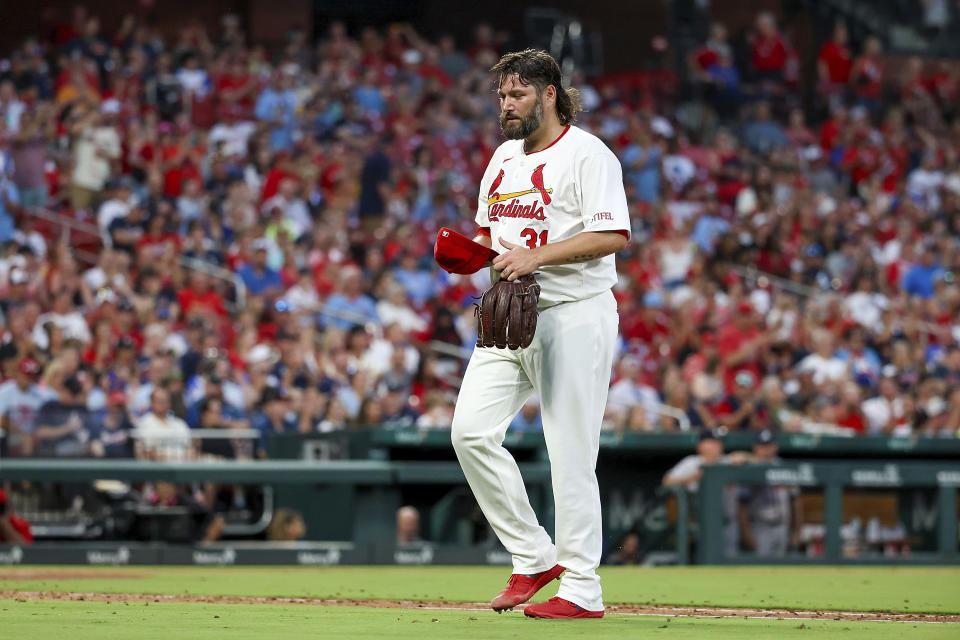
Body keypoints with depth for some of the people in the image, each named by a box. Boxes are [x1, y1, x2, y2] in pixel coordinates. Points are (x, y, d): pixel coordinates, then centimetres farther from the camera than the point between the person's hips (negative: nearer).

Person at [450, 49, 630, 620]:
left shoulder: (586, 154, -8)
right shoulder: (505, 157, 17)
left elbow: (613, 235, -18)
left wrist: (537, 255, -24)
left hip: (575, 314, -8)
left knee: (570, 454, -7)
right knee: (471, 431, -4)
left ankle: (582, 590, -2)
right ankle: (534, 556, 8)